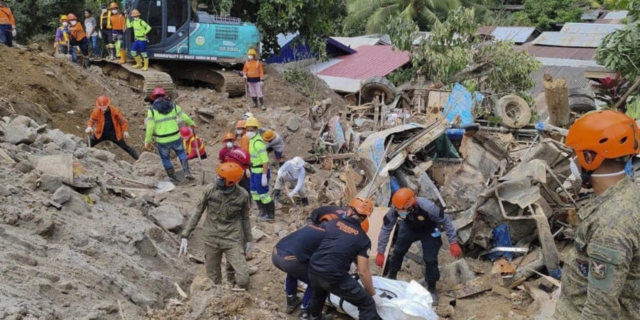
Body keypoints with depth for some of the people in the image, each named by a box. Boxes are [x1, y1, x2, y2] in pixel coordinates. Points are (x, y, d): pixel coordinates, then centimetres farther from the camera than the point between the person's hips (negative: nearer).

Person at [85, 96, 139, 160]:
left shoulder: (115, 110, -14)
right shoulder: (96, 111, -12)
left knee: (126, 147, 4)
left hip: (114, 134, -2)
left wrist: (125, 131, -8)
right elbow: (92, 120, -1)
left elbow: (122, 121, -3)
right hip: (101, 134, 2)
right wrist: (89, 127, -22)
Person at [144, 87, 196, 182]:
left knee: (165, 159, 18)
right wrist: (192, 124, 25)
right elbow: (185, 117, 6)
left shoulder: (152, 110, -5)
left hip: (162, 141, -2)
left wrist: (147, 141, -3)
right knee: (181, 153, 25)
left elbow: (150, 127, -10)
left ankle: (173, 178, 23)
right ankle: (187, 172, 11)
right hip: (175, 138, 2)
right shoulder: (173, 105, 1)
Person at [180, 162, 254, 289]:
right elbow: (198, 213, 0)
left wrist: (249, 240, 12)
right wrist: (185, 236, 0)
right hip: (211, 239, 1)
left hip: (232, 240, -1)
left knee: (243, 279, -8)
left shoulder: (242, 195, -13)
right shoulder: (210, 190, -12)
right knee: (213, 279, 12)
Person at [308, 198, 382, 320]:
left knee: (319, 293, 39)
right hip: (334, 276, -5)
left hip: (313, 270, 5)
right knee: (368, 305, 6)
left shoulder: (333, 223, 11)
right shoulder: (363, 239, 3)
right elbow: (363, 272, 0)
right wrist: (373, 295, 12)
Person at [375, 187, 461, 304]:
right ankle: (391, 276, 34)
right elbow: (386, 228, -22)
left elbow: (445, 221, -27)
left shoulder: (428, 207, -44)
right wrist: (380, 252, -19)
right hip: (409, 228, 3)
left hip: (429, 231, -3)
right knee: (398, 251, 7)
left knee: (430, 259, -7)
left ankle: (431, 289, 14)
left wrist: (453, 242, -26)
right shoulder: (395, 209, -35)